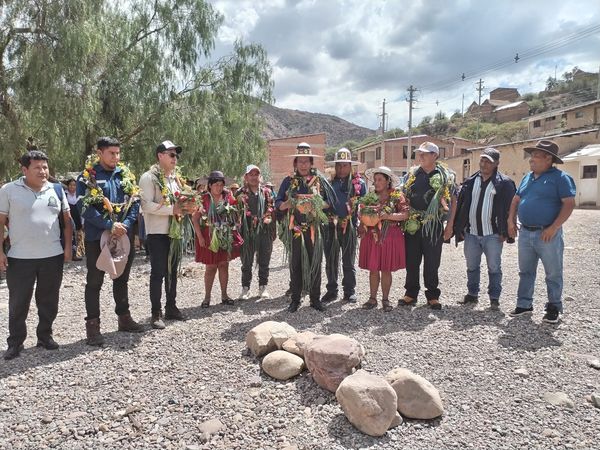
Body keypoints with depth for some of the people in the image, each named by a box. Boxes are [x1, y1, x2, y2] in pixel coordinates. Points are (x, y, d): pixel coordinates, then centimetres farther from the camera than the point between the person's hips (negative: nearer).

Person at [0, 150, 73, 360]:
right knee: (18, 302, 7)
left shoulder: (56, 190, 6)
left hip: (53, 256, 2)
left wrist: (68, 246, 2)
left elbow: (67, 219, 10)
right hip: (20, 257, -2)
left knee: (49, 301, 11)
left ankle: (45, 336, 27)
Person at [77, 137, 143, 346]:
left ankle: (124, 317, 29)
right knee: (94, 281, 3)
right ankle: (92, 325, 11)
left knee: (122, 278, 16)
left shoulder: (126, 175, 8)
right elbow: (85, 207, -14)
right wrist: (110, 225, -20)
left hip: (124, 236, 5)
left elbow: (135, 202, 5)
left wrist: (126, 225, -11)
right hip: (97, 237, -4)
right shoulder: (87, 177, -6)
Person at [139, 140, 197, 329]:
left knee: (172, 271, 13)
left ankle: (171, 307, 25)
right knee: (158, 272, -3)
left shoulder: (176, 178, 14)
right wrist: (172, 209, -24)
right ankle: (156, 313, 5)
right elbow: (147, 205, -20)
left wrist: (186, 207, -2)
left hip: (175, 232, 7)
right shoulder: (149, 177, -9)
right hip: (157, 232, -7)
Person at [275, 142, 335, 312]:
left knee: (315, 263, 4)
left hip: (314, 228, 0)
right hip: (294, 228, 0)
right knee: (295, 264, 4)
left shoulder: (320, 180, 7)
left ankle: (315, 298, 16)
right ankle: (295, 299, 15)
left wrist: (318, 205, -11)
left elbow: (332, 201, 9)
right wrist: (288, 204, -14)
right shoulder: (288, 181, 7)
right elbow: (278, 203, 8)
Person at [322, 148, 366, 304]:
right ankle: (331, 290, 20)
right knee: (330, 261, 8)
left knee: (348, 261, 7)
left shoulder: (358, 183, 4)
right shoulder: (329, 182, 8)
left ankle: (349, 291, 19)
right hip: (330, 226, 2)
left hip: (349, 227, -2)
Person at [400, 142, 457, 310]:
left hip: (434, 226, -2)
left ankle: (432, 296, 18)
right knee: (411, 261, 8)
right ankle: (411, 293, 20)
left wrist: (450, 225, -2)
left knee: (432, 263, 5)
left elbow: (453, 200, 4)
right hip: (412, 225, 3)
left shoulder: (445, 176, 2)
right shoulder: (411, 174, 9)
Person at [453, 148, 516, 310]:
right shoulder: (471, 181, 9)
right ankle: (472, 294, 28)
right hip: (471, 233, 5)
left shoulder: (504, 183, -5)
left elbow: (509, 208, -7)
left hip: (493, 235, -5)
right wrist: (460, 229, 4)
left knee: (494, 268, 4)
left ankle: (494, 298, 16)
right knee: (472, 267, 15)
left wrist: (505, 232, -11)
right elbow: (460, 205, 9)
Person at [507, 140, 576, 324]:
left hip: (547, 235, -6)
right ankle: (524, 304, 24)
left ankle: (554, 308, 19)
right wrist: (511, 220, 7)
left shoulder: (560, 178, -7)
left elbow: (569, 204, -13)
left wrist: (553, 228, -19)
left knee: (553, 274, 5)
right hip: (525, 233, 6)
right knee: (526, 272, 13)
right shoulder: (527, 178, 13)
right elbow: (516, 200, 20)